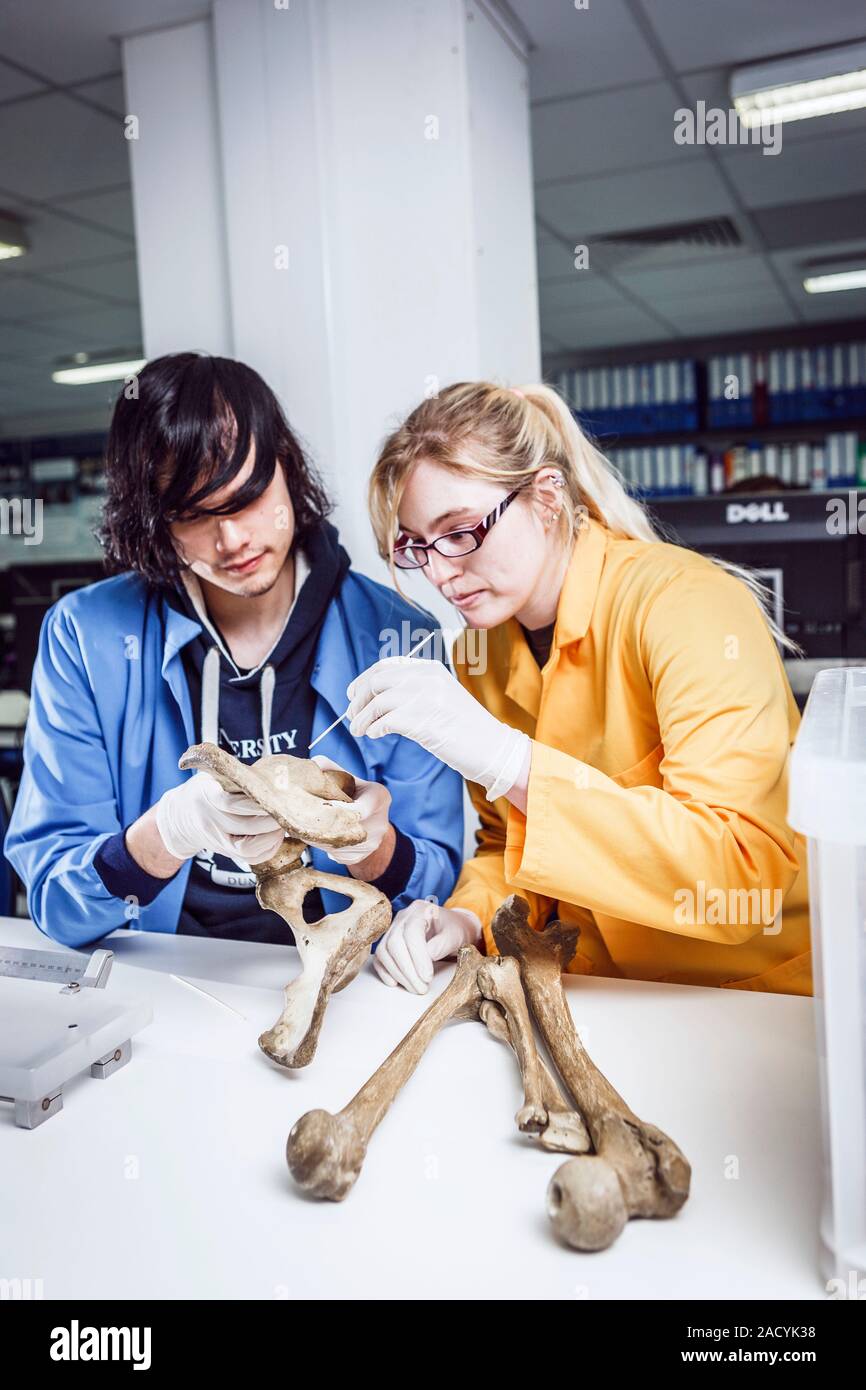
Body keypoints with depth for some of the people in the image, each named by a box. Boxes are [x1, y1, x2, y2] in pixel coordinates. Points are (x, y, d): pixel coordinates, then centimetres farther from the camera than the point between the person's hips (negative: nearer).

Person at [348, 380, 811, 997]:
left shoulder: (689, 605, -19)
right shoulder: (480, 654, 2)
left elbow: (742, 872, -29)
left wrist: (506, 760, -34)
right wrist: (466, 917, -9)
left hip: (768, 995, -4)